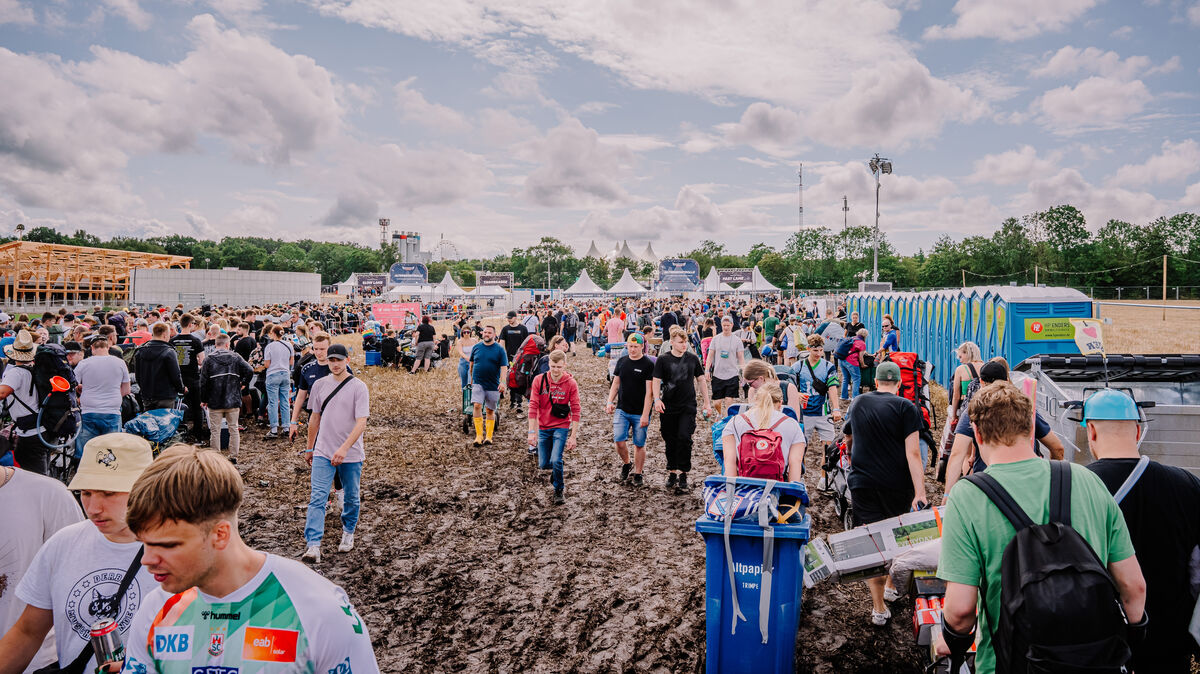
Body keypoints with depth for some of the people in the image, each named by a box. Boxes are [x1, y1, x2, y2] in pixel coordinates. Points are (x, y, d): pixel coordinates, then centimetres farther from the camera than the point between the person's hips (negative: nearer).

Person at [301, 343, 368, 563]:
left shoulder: (358, 387, -9)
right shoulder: (320, 385, 6)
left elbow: (361, 423, -17)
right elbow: (315, 418, 17)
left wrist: (344, 448, -28)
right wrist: (309, 448, 21)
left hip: (351, 454, -2)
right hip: (323, 453, 3)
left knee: (351, 498, 12)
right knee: (317, 498, -8)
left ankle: (348, 532, 36)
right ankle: (313, 545, -11)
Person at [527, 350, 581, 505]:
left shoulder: (571, 384, -11)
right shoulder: (539, 380, -7)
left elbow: (575, 411, -7)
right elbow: (533, 406, -6)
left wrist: (573, 436, -10)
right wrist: (532, 431, -9)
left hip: (561, 427, -2)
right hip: (543, 427, 2)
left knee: (556, 460, -17)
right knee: (543, 464, 6)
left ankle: (559, 490, 8)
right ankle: (556, 471, 42)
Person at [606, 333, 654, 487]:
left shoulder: (648, 365, -8)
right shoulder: (622, 361, 6)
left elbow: (649, 392, -11)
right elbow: (616, 383, 16)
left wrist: (645, 415, -15)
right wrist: (610, 401, 3)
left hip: (640, 413, -3)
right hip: (622, 410, 3)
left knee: (639, 444, 5)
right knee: (619, 440, -7)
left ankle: (638, 473, 21)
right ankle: (626, 464, 20)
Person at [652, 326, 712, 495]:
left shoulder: (692, 358, 5)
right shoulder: (663, 360, 0)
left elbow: (701, 380, 13)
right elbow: (656, 381, -3)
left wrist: (707, 403, 10)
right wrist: (657, 399, -20)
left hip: (688, 406, 0)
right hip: (668, 407, 0)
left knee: (684, 438, -14)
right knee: (670, 441, 7)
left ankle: (682, 474, -5)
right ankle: (671, 471, 24)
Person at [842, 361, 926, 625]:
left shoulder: (858, 403, 9)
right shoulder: (906, 407, -5)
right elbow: (912, 453, -14)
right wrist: (920, 492, -16)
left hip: (862, 482, 1)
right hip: (898, 484, -1)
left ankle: (879, 608, -1)